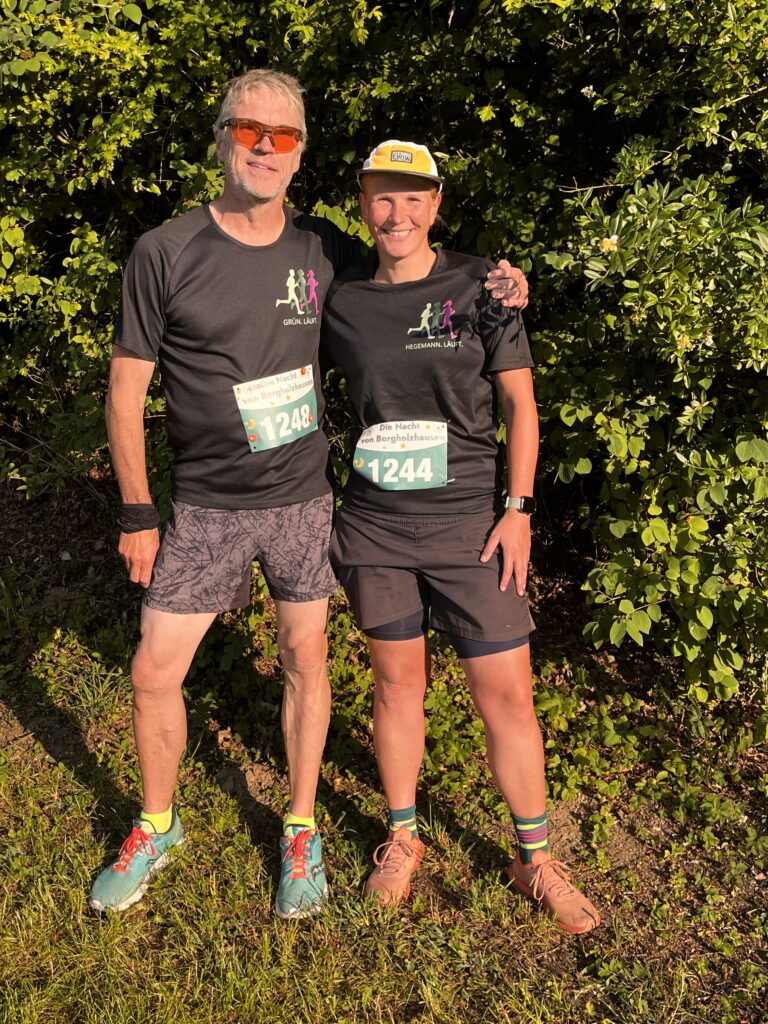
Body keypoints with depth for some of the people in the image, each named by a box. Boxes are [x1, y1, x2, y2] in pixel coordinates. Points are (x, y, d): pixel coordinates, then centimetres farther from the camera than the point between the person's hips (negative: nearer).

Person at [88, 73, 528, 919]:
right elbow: (126, 387, -4)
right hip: (206, 508, -1)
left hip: (303, 500, 2)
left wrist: (491, 295, -4)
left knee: (304, 659, 10)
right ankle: (156, 827, 30)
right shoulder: (163, 254, -9)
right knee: (155, 670, 3)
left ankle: (300, 833, 31)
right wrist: (136, 513, -6)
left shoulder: (326, 252, -1)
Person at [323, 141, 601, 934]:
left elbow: (519, 402, -1)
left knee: (507, 694, 3)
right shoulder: (342, 300, 3)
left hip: (471, 523, -2)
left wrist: (518, 509, -7)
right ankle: (402, 837, 33)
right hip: (375, 526, 2)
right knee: (397, 683, 13)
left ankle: (535, 859, 22)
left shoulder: (479, 287, -3)